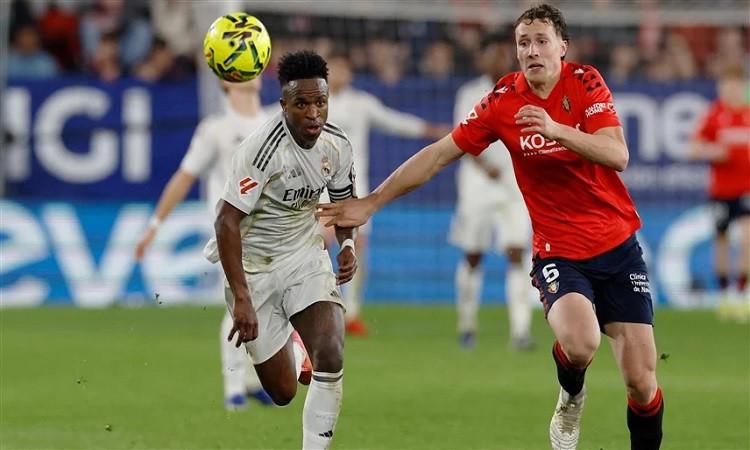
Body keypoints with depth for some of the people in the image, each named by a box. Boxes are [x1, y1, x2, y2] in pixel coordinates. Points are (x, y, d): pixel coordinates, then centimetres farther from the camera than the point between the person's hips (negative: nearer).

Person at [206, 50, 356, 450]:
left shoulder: (337, 145, -6)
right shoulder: (263, 148, -26)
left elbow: (344, 199, 15)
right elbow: (227, 220, -27)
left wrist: (347, 244, -5)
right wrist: (241, 298, -30)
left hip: (306, 255, 4)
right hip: (252, 263, -4)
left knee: (331, 358, -20)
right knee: (282, 392, 2)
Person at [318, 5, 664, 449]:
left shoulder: (585, 82, -5)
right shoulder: (504, 100, -4)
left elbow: (617, 154, -17)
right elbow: (438, 155, 2)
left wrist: (557, 129, -32)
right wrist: (370, 202, 1)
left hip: (618, 246, 1)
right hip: (559, 252, -1)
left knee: (642, 383, -4)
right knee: (579, 342, -31)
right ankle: (571, 399, 5)